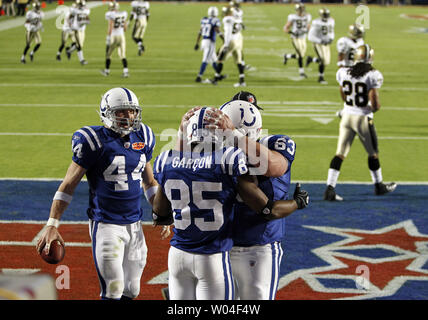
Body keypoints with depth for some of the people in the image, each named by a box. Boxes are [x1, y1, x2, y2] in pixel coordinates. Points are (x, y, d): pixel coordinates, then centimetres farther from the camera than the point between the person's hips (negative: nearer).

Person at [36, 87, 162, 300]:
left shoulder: (142, 138, 6)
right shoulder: (96, 141, -12)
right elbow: (68, 185, -10)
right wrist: (52, 226, -15)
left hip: (134, 224, 6)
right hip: (106, 224, -6)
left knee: (131, 290, 12)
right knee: (113, 290, -10)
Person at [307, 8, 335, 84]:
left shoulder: (331, 21, -1)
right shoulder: (316, 23, -19)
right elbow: (310, 37, -18)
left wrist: (331, 39, -6)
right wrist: (320, 41, -26)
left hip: (326, 44, 7)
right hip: (318, 44, -6)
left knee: (327, 62, 8)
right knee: (323, 60, -18)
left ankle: (310, 59, 32)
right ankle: (320, 78, 5)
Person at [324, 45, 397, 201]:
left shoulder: (343, 73, -3)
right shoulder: (372, 76, -17)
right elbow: (375, 104, -18)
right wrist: (375, 108, 5)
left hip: (347, 116, 3)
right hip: (363, 118, -3)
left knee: (340, 153, 4)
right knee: (373, 154, 17)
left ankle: (330, 188, -5)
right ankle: (378, 185, 34)